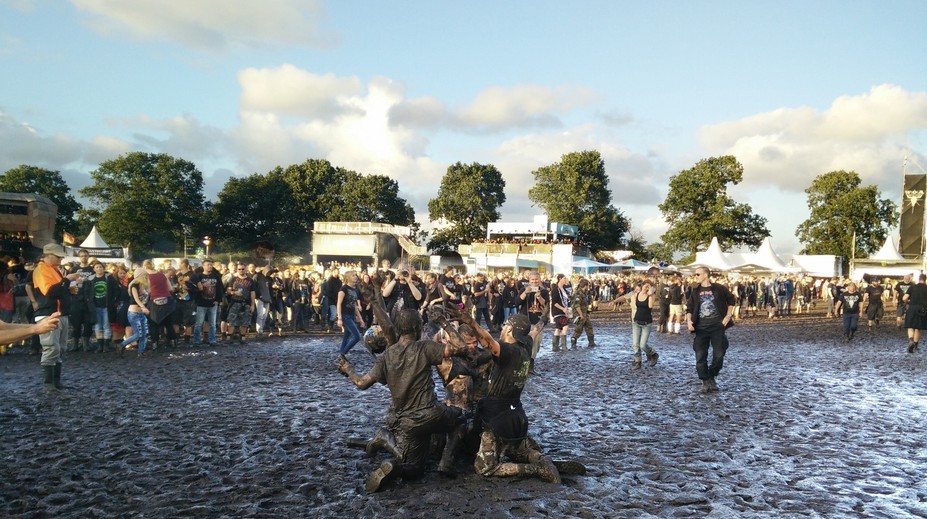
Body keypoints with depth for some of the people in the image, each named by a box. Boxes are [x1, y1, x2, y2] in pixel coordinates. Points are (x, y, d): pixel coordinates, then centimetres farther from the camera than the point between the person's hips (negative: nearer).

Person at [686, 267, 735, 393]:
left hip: (717, 327, -2)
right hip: (701, 328, 2)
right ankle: (705, 382, 12)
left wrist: (728, 316, 1)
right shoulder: (695, 291, 6)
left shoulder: (719, 288, -2)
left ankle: (711, 377, 22)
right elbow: (689, 308, 9)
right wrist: (689, 320, -8)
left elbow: (731, 301, 11)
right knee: (700, 357, -1)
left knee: (719, 355, -1)